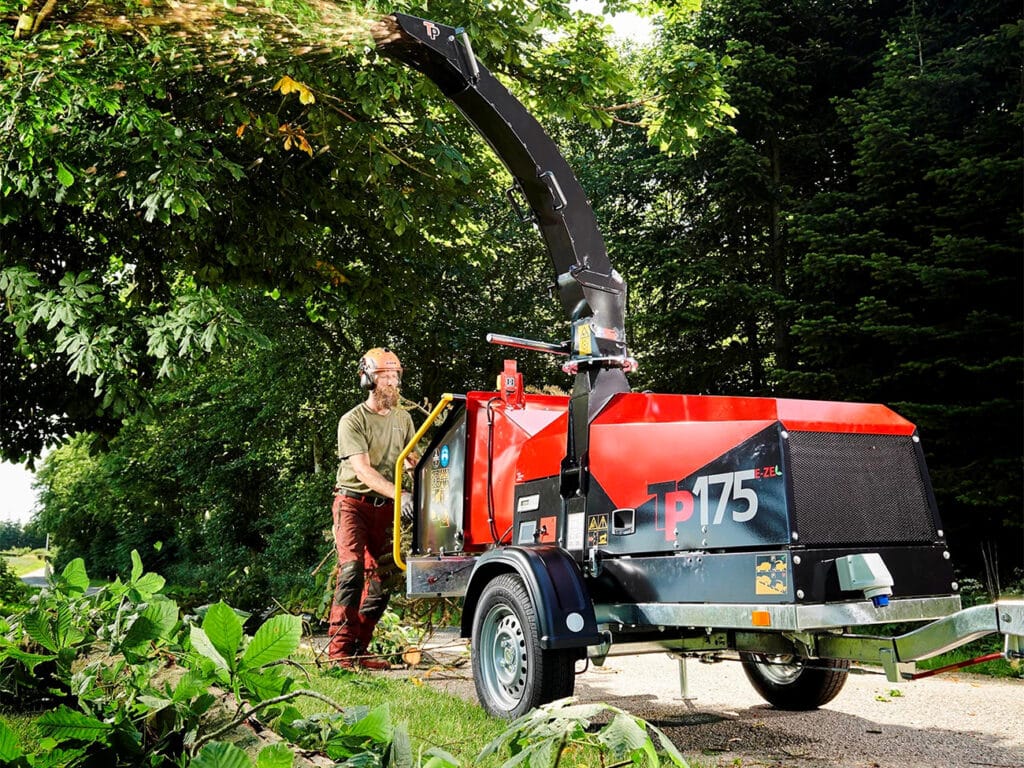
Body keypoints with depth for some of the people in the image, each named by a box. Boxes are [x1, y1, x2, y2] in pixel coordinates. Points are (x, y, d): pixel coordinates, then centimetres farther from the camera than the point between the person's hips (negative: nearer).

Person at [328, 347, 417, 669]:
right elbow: (363, 470, -20)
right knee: (352, 569, -19)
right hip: (353, 501, -6)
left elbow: (411, 460, 21)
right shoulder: (352, 421, -10)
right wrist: (400, 495, -33)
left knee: (381, 577, 3)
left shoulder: (403, 419, 10)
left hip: (385, 508, 6)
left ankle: (359, 650, 12)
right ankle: (339, 650, -16)